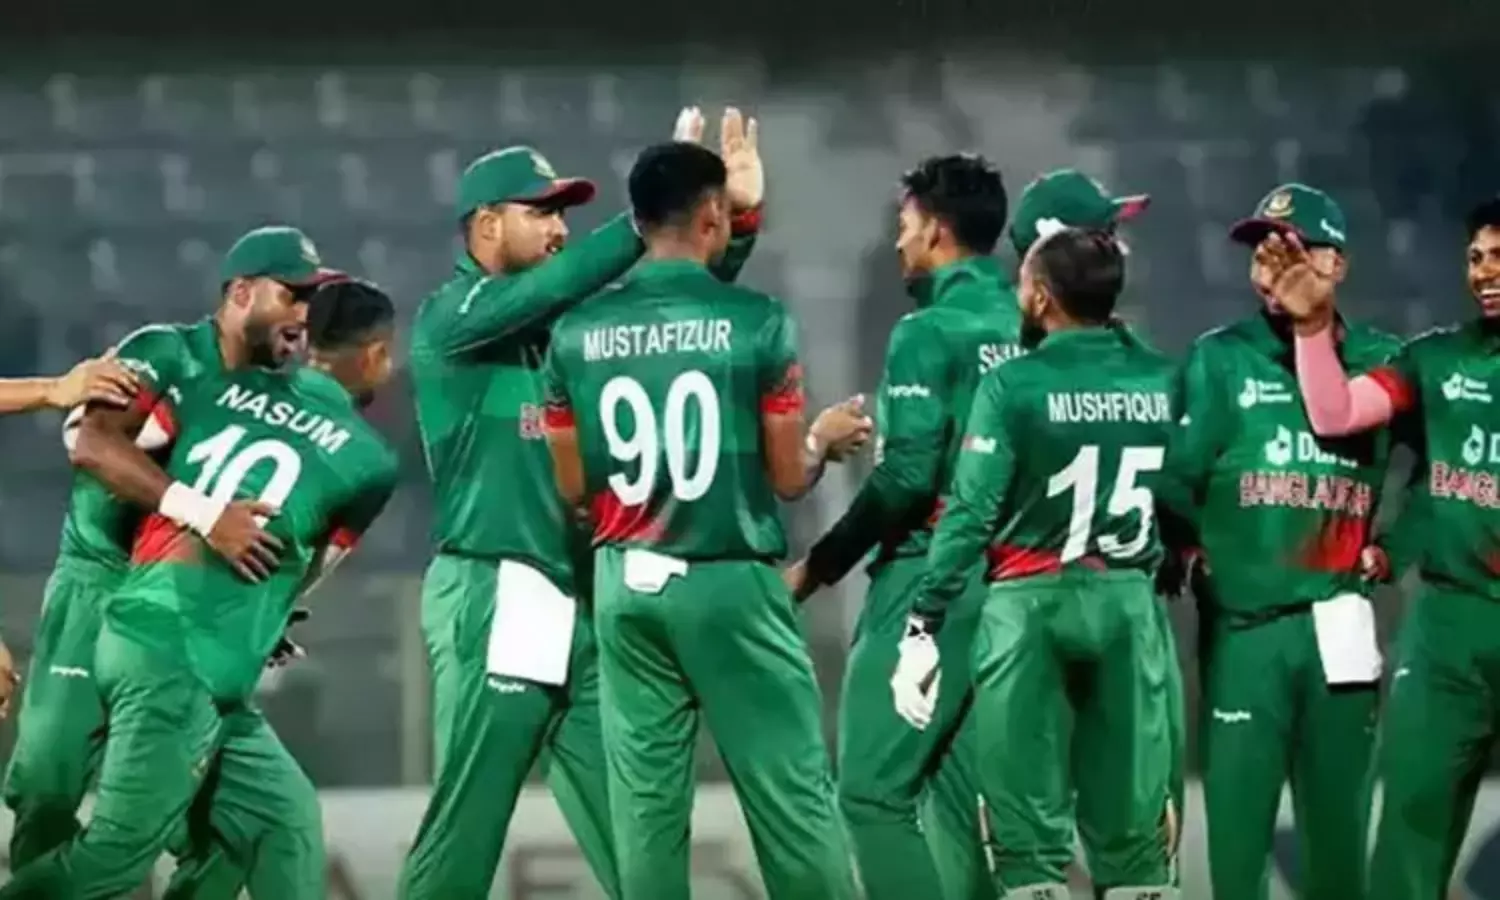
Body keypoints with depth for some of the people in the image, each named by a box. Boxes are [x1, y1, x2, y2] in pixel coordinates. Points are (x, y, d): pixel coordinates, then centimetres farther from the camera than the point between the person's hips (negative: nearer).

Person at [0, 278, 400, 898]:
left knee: (284, 822, 13)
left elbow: (92, 445, 3)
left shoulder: (223, 387, 12)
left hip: (140, 634, 8)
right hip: (180, 661, -8)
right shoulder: (370, 460, -1)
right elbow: (303, 573, 11)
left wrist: (196, 508, -1)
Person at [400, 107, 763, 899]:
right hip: (496, 600, -7)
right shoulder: (451, 318, -6)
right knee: (466, 819, -6)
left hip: (584, 601, 7)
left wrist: (738, 220, -7)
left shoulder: (567, 324, 14)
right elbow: (556, 281, -23)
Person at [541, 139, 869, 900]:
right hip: (730, 581, -4)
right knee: (793, 796, 0)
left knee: (645, 799, 6)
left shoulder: (579, 333, 2)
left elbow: (573, 487, 7)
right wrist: (825, 435, 17)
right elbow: (788, 478, -4)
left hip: (628, 583, 4)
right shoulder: (756, 322, -8)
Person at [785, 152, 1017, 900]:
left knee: (872, 786, -5)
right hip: (1008, 577, 7)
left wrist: (821, 565, -8)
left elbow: (906, 477, -17)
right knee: (962, 788, 12)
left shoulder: (929, 331, -11)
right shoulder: (1030, 327, 8)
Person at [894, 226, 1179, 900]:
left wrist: (923, 626, -11)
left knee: (1029, 825, 0)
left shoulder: (1014, 384, -9)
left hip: (1031, 604, -3)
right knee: (1133, 823, 8)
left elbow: (970, 513, -12)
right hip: (1130, 604, 3)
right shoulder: (1164, 383, 3)